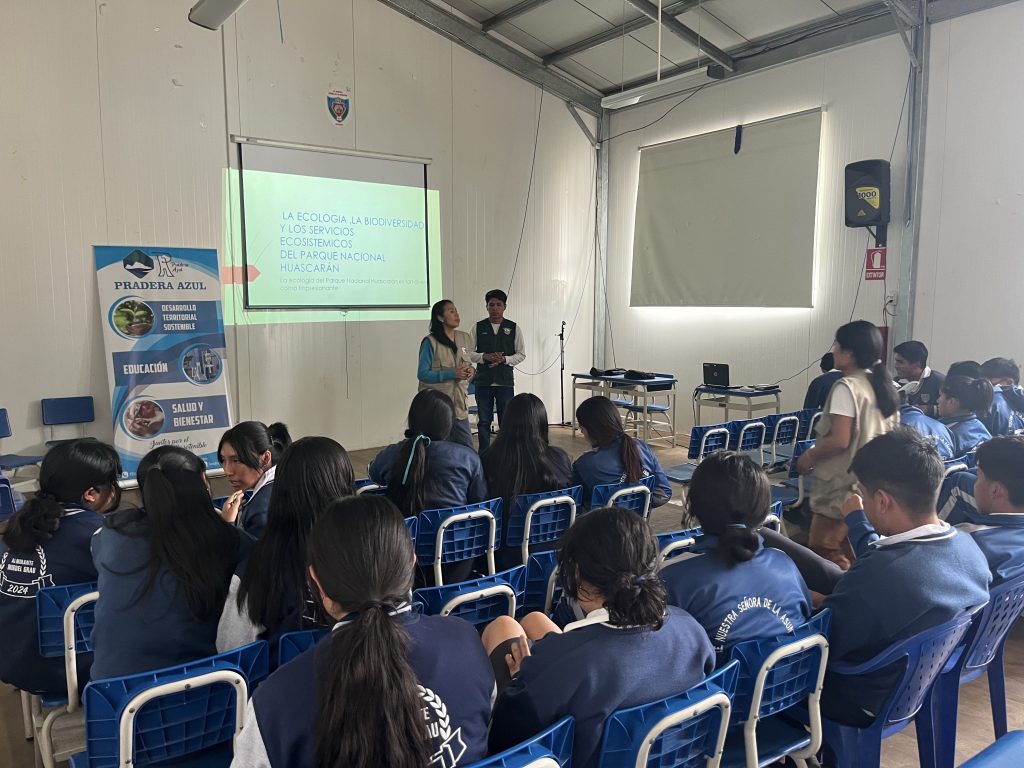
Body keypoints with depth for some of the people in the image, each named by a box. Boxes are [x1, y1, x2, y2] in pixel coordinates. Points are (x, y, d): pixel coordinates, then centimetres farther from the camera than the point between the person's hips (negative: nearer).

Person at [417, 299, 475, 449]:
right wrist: (452, 374, -20)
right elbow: (422, 374, -13)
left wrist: (471, 371, -4)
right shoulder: (430, 342, -10)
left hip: (459, 403, 6)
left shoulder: (465, 338, 9)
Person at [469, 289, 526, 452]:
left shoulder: (513, 328, 2)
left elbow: (521, 354, 4)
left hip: (505, 381, -1)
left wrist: (504, 359, -12)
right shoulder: (478, 327, 3)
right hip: (483, 381, 1)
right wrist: (485, 357, -14)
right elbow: (469, 353, 3)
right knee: (484, 421, 7)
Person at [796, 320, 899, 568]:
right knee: (849, 552, 17)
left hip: (842, 486, -9)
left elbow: (839, 440, -24)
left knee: (825, 553, 1)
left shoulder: (846, 387, -18)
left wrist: (810, 456, -8)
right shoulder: (884, 384, 7)